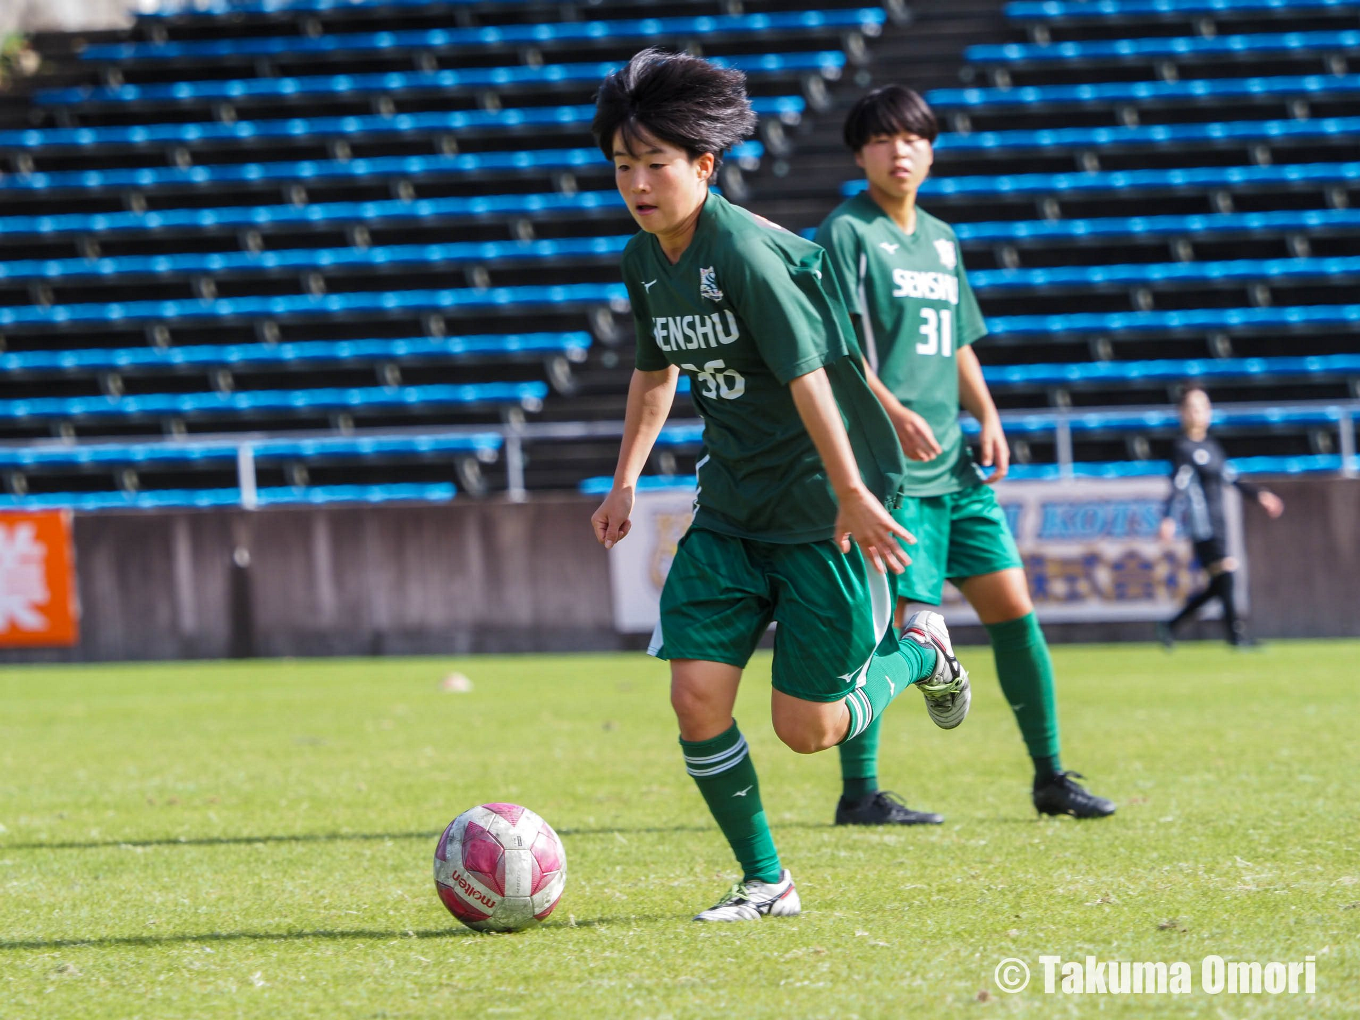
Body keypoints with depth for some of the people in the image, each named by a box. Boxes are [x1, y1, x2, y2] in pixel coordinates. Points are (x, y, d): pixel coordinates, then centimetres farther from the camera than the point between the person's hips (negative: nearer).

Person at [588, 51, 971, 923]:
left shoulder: (746, 252, -21)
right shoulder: (646, 262, 5)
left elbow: (807, 375, -24)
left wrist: (851, 497, -26)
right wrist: (625, 481, 18)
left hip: (821, 512, -7)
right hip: (730, 511, 7)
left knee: (807, 728, -3)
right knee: (698, 698, -7)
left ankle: (919, 654, 27)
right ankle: (765, 882, 9)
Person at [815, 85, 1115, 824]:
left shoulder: (941, 239, 19)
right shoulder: (846, 232, -5)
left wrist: (988, 418, 9)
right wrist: (893, 413, -26)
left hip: (954, 465, 7)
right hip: (889, 468, -7)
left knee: (1012, 606, 5)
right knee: (898, 624, -11)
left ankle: (1050, 778, 13)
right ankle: (857, 792, -2)